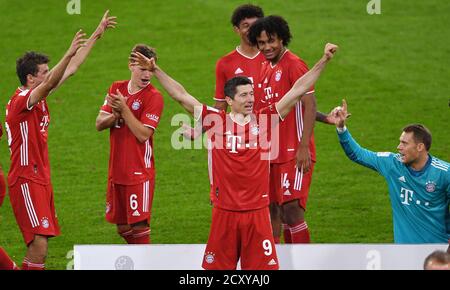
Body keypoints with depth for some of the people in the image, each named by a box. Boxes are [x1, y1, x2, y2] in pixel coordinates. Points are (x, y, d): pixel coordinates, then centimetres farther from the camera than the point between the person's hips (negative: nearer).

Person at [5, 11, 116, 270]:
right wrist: (70, 53, -48)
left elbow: (73, 68, 15)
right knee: (40, 241, -17)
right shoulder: (21, 101, -16)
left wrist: (97, 34, 17)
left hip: (41, 178, 10)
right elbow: (50, 84, -36)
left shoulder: (39, 96, 9)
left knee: (42, 240, 9)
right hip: (26, 179, -10)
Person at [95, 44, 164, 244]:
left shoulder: (153, 97, -10)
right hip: (117, 171, 6)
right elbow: (99, 124, 6)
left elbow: (143, 134, -17)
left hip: (140, 173, -6)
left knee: (139, 226, -10)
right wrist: (115, 115, -14)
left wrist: (124, 109, -22)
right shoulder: (117, 88, 8)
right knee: (122, 227, 13)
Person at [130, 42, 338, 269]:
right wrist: (155, 70, -2)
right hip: (224, 211, -1)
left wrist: (323, 61, -3)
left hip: (257, 210, 1)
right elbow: (181, 95, 0)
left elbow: (297, 90, 1)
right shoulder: (216, 121, -1)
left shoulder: (264, 120, 1)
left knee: (264, 266, 2)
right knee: (216, 266, 6)